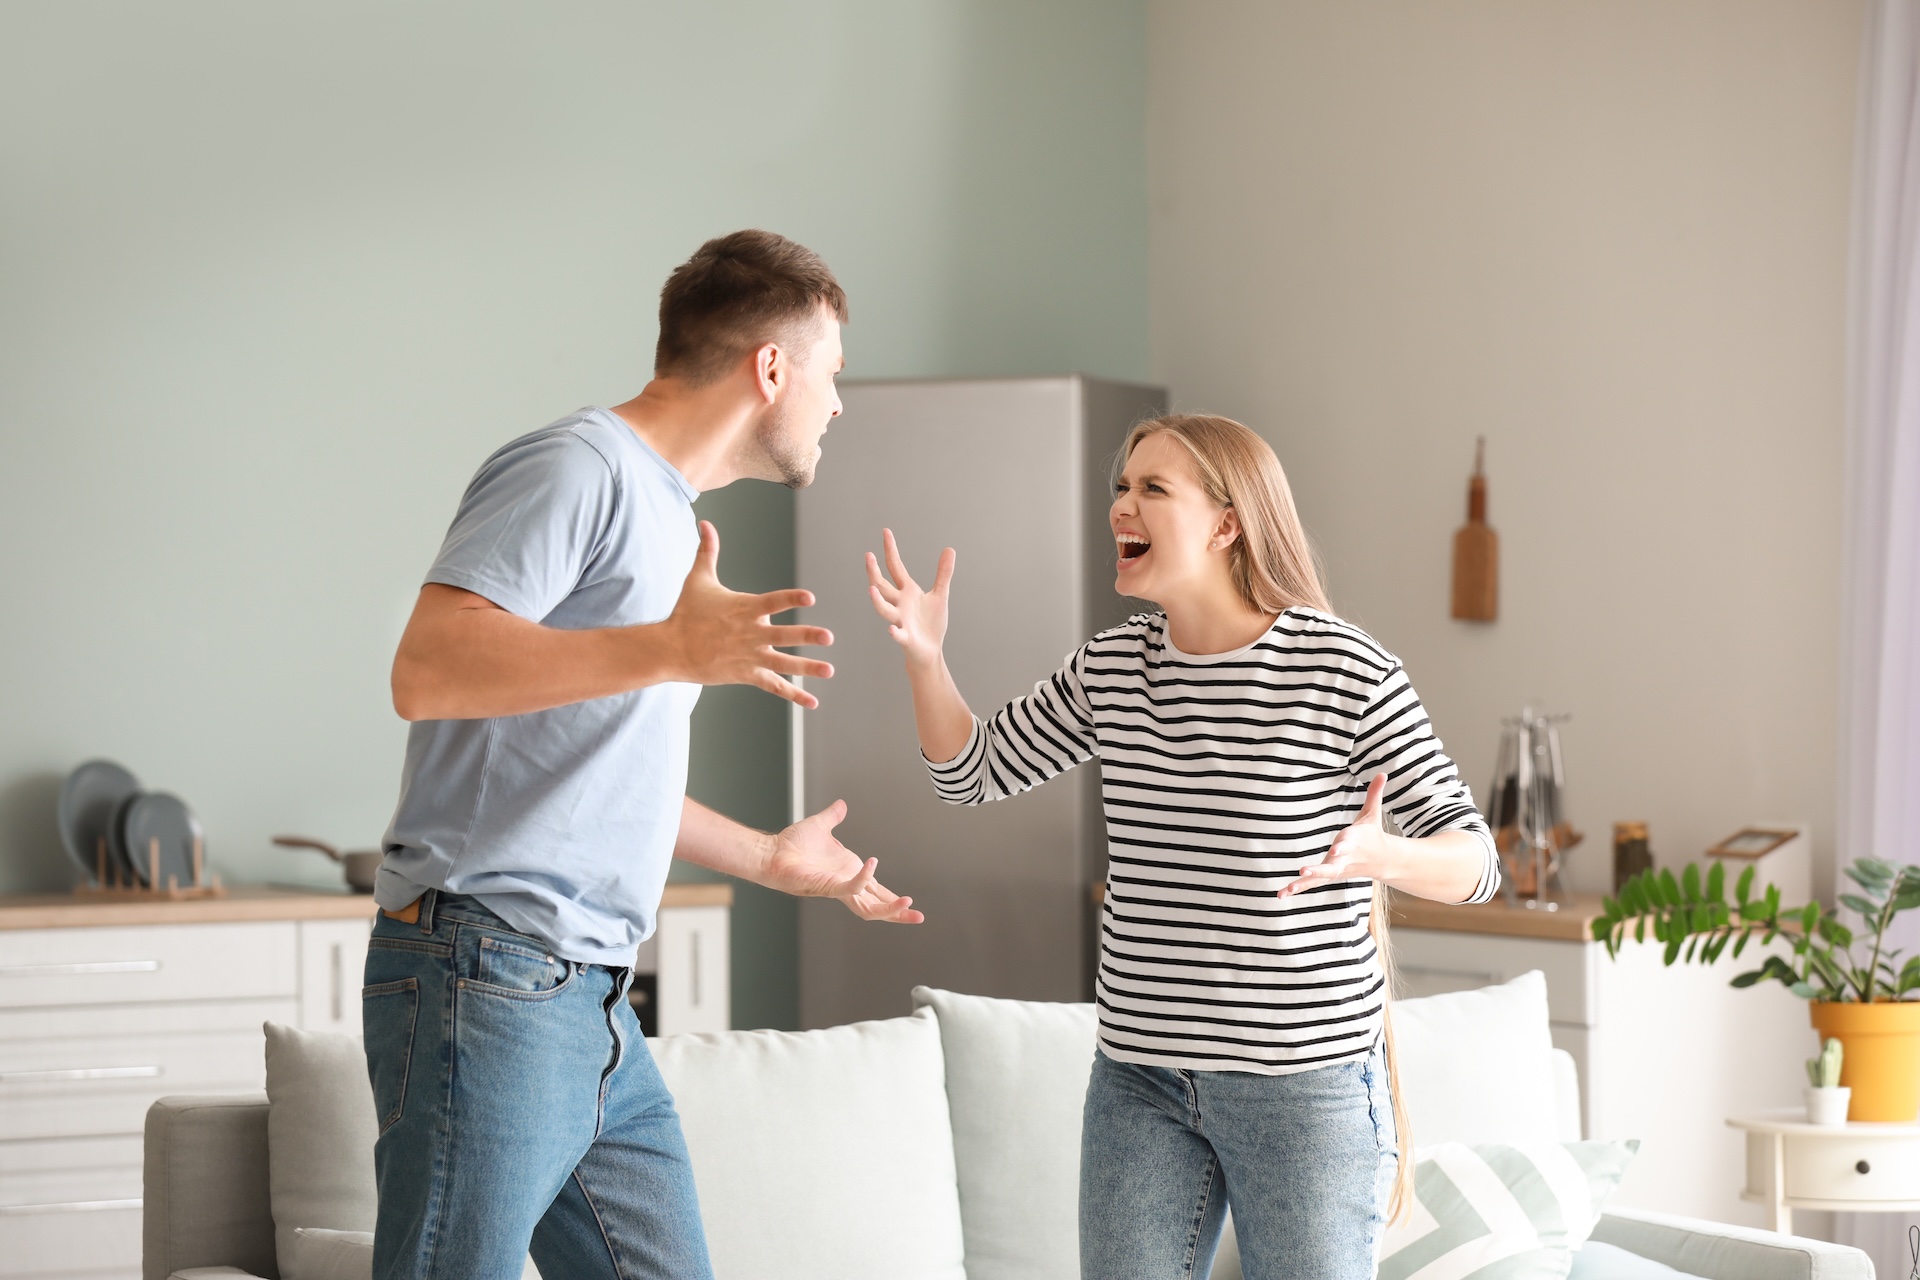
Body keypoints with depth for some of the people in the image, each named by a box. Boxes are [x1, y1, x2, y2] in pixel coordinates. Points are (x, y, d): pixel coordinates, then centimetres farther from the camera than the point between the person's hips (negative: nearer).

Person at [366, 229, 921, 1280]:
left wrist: (768, 858, 40)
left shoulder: (670, 515, 23)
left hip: (590, 999, 10)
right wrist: (670, 651, -29)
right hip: (486, 985, -10)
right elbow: (427, 670, -21)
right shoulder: (578, 469, -7)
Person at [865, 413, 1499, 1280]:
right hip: (1140, 1074, 5)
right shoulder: (1110, 670, 6)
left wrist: (1380, 855, -30)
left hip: (1304, 1079, -5)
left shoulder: (1346, 671, -10)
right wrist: (923, 654, 0)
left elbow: (1472, 859, -8)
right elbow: (970, 770, 17)